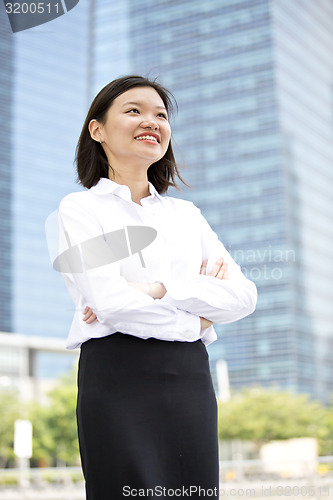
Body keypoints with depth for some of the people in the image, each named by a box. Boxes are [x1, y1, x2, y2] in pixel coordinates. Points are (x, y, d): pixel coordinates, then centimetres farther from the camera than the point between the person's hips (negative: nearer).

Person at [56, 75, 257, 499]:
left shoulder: (186, 214, 17)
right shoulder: (79, 208, 3)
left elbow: (244, 296, 3)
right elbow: (110, 302, -12)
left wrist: (158, 289, -10)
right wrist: (196, 319, -1)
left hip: (190, 380, 4)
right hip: (117, 380, -4)